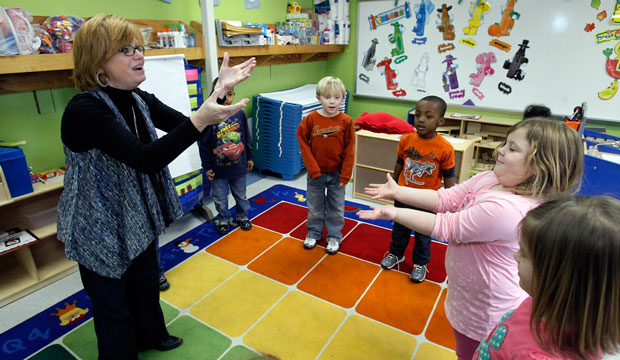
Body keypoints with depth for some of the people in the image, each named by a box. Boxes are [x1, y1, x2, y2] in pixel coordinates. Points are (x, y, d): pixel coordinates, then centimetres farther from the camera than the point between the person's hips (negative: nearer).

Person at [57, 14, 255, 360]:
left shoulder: (140, 100, -2)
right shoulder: (84, 110, -26)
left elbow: (184, 126, -6)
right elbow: (145, 159, -36)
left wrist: (221, 89, -18)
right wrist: (200, 120, -46)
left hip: (139, 216, 8)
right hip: (101, 227, -7)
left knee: (147, 282, 27)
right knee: (113, 303, 14)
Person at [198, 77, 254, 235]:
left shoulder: (240, 114, -6)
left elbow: (246, 138, 5)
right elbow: (203, 145, -8)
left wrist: (249, 158, 10)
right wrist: (207, 167, -6)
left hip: (238, 165, 2)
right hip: (218, 168, -2)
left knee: (241, 194, 20)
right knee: (220, 198, 15)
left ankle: (242, 216, 42)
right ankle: (223, 219, 38)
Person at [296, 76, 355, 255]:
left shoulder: (346, 121, -11)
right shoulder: (311, 119, -10)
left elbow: (349, 150, -7)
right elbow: (303, 144, -6)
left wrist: (345, 175, -8)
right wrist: (313, 170, -11)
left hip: (337, 173, 0)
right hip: (316, 173, 1)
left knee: (336, 208, 14)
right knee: (315, 206, 16)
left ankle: (334, 236, 33)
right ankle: (314, 233, 38)